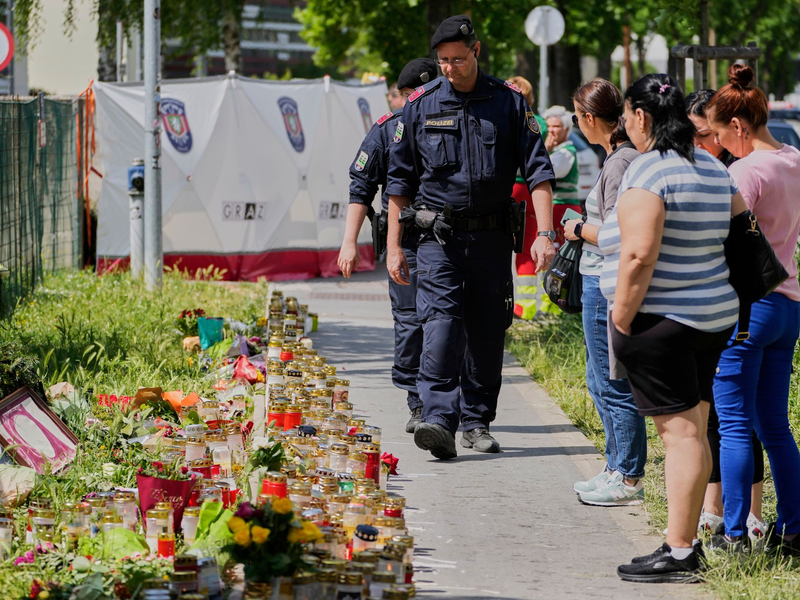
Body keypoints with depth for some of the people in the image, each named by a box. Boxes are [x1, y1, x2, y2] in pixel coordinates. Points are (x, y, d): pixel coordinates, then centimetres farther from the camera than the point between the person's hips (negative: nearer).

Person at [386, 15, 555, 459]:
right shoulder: (421, 106, 3)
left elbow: (537, 170, 2)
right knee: (440, 322, -17)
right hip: (439, 237, -1)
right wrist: (394, 246, 5)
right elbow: (400, 180, 9)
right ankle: (438, 420, -26)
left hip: (491, 237, 1)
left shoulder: (509, 102, 3)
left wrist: (545, 233, -9)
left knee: (487, 332, 5)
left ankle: (476, 422, 17)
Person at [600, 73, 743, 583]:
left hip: (663, 319, -9)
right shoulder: (713, 169, 12)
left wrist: (620, 321, -16)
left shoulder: (646, 173, -15)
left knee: (680, 431, -8)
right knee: (694, 430, 13)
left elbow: (639, 255, -23)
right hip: (715, 318, 9)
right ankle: (688, 542, 19)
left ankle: (679, 554, -7)